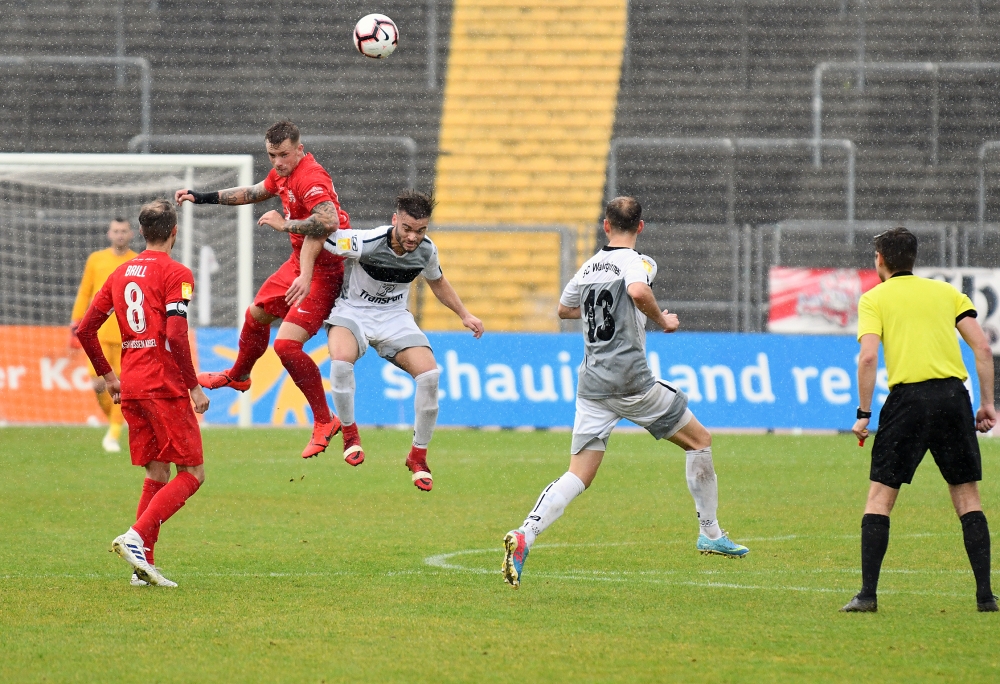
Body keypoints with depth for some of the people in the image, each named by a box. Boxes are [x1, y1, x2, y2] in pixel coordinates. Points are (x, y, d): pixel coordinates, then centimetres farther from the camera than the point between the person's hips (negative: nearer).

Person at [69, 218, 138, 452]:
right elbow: (84, 293, 12)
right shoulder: (96, 260, 8)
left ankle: (114, 435, 2)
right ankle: (112, 420, 18)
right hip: (99, 332, 1)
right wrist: (76, 322, 8)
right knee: (99, 383, -8)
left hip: (127, 334, -1)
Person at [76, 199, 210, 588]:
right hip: (165, 387, -7)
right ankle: (136, 537, -19)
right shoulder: (175, 274, -8)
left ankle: (143, 563, 5)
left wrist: (108, 376, 23)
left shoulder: (121, 274, 14)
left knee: (157, 475, 13)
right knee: (191, 474, -2)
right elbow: (176, 336, -19)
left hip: (131, 389, 7)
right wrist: (194, 386, -12)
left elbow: (85, 329, 14)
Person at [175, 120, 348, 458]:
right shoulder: (282, 173, 5)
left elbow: (328, 221, -42)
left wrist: (286, 224, -33)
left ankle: (324, 421, -4)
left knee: (286, 344, -17)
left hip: (325, 270, -10)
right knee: (257, 315, 27)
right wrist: (204, 197, 28)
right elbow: (253, 193, 25)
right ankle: (238, 376, 56)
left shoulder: (310, 178, -26)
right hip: (300, 262, 10)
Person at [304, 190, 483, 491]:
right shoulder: (365, 243, -26)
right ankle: (349, 433, -12)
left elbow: (437, 282, 15)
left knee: (429, 374, -18)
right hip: (353, 312, -4)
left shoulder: (426, 250, -8)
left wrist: (464, 314, 13)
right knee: (341, 359, -37)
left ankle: (418, 457, 1)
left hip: (394, 318, 4)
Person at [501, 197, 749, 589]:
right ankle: (710, 534, 19)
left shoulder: (590, 266, 15)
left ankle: (524, 536, -23)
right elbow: (638, 291, -28)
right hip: (631, 379, -5)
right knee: (699, 440, 15)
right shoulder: (637, 262, -4)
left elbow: (564, 309, 31)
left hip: (591, 385, 6)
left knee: (579, 476, 0)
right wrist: (662, 319, -10)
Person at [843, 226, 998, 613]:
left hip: (907, 398, -3)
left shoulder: (874, 299, 7)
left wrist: (864, 414, -2)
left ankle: (868, 593, -2)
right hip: (953, 394, 3)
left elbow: (868, 357, -7)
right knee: (967, 495, 10)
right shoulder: (947, 292, 16)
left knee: (880, 495, 5)